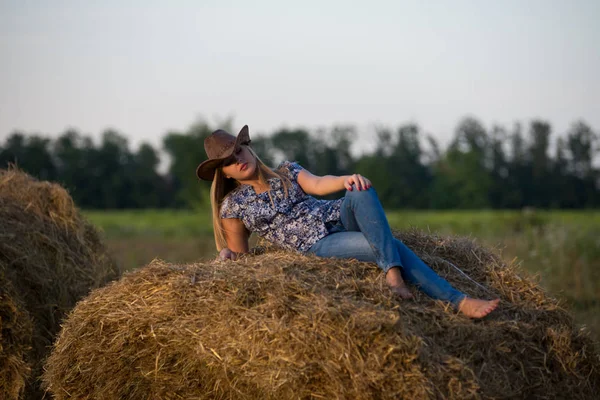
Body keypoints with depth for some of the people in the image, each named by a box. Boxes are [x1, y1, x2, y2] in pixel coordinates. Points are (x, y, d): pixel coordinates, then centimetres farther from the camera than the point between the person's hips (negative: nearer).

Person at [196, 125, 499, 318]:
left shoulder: (285, 172, 13)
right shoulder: (234, 207, 5)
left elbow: (317, 184, -4)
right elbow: (239, 253, 12)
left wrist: (345, 180, -26)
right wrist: (226, 255, -12)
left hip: (338, 216, 4)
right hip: (318, 244, -4)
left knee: (362, 192, -31)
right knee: (388, 247, -28)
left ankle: (393, 274, -36)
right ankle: (457, 302, -30)